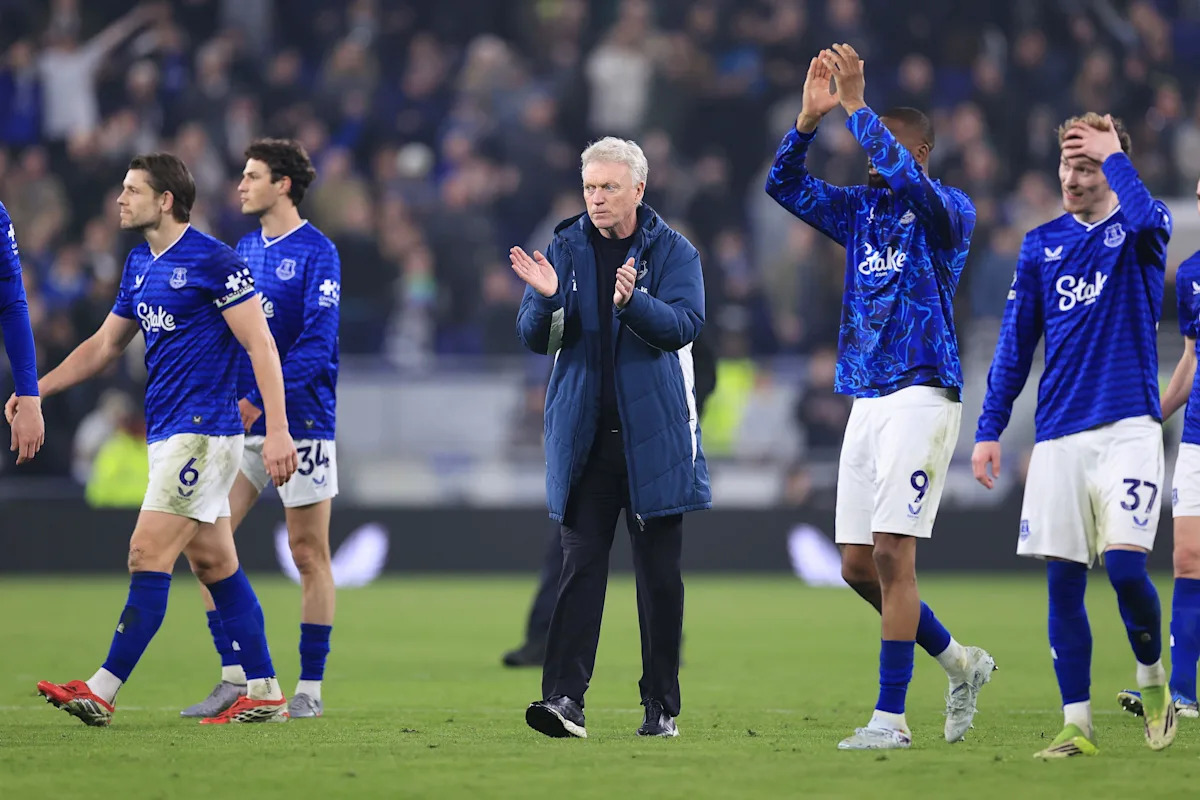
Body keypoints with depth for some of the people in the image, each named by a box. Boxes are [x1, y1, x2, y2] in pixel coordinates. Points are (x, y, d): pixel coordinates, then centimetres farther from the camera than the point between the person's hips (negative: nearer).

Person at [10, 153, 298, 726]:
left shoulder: (212, 261, -12)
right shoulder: (139, 265, 14)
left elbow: (261, 345, -14)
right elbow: (104, 345, 23)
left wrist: (277, 430, -20)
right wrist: (36, 389, 13)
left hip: (201, 433, -9)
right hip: (167, 435, 9)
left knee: (148, 555, -12)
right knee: (213, 563, 9)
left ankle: (102, 692, -13)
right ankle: (265, 694, 12)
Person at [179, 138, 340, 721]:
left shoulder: (316, 252, -8)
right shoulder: (244, 250, 13)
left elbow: (316, 341, -16)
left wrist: (260, 399, -22)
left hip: (301, 421, -7)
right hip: (240, 422, 7)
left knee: (308, 554, 0)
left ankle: (310, 688, 7)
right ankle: (234, 677, 3)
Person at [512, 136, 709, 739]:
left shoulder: (673, 252, 2)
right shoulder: (565, 249, 8)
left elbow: (685, 323, -13)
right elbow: (534, 338, 4)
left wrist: (632, 302, -31)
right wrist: (546, 298, -18)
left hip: (654, 435, -1)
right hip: (584, 436, 1)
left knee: (659, 572, 4)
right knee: (581, 565, -7)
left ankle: (661, 706, 11)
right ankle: (564, 697, -14)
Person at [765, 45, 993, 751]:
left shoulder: (948, 211, -5)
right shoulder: (860, 210, 15)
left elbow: (905, 177, -25)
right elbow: (787, 186, 9)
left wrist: (857, 107, -23)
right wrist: (811, 117, -4)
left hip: (921, 394, -7)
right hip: (866, 398, 8)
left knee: (892, 555, -12)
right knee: (858, 564, 5)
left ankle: (891, 719, -10)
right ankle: (960, 663, 23)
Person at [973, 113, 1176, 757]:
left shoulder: (1138, 233, 2)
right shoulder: (1041, 245, 13)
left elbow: (1148, 218, -25)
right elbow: (1015, 344, 15)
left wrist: (1113, 154, -12)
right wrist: (989, 430, 10)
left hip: (1127, 428, -4)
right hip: (1058, 436, 4)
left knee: (1124, 564, -16)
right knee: (1063, 581, -1)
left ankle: (1151, 677, 10)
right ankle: (1077, 723, 4)